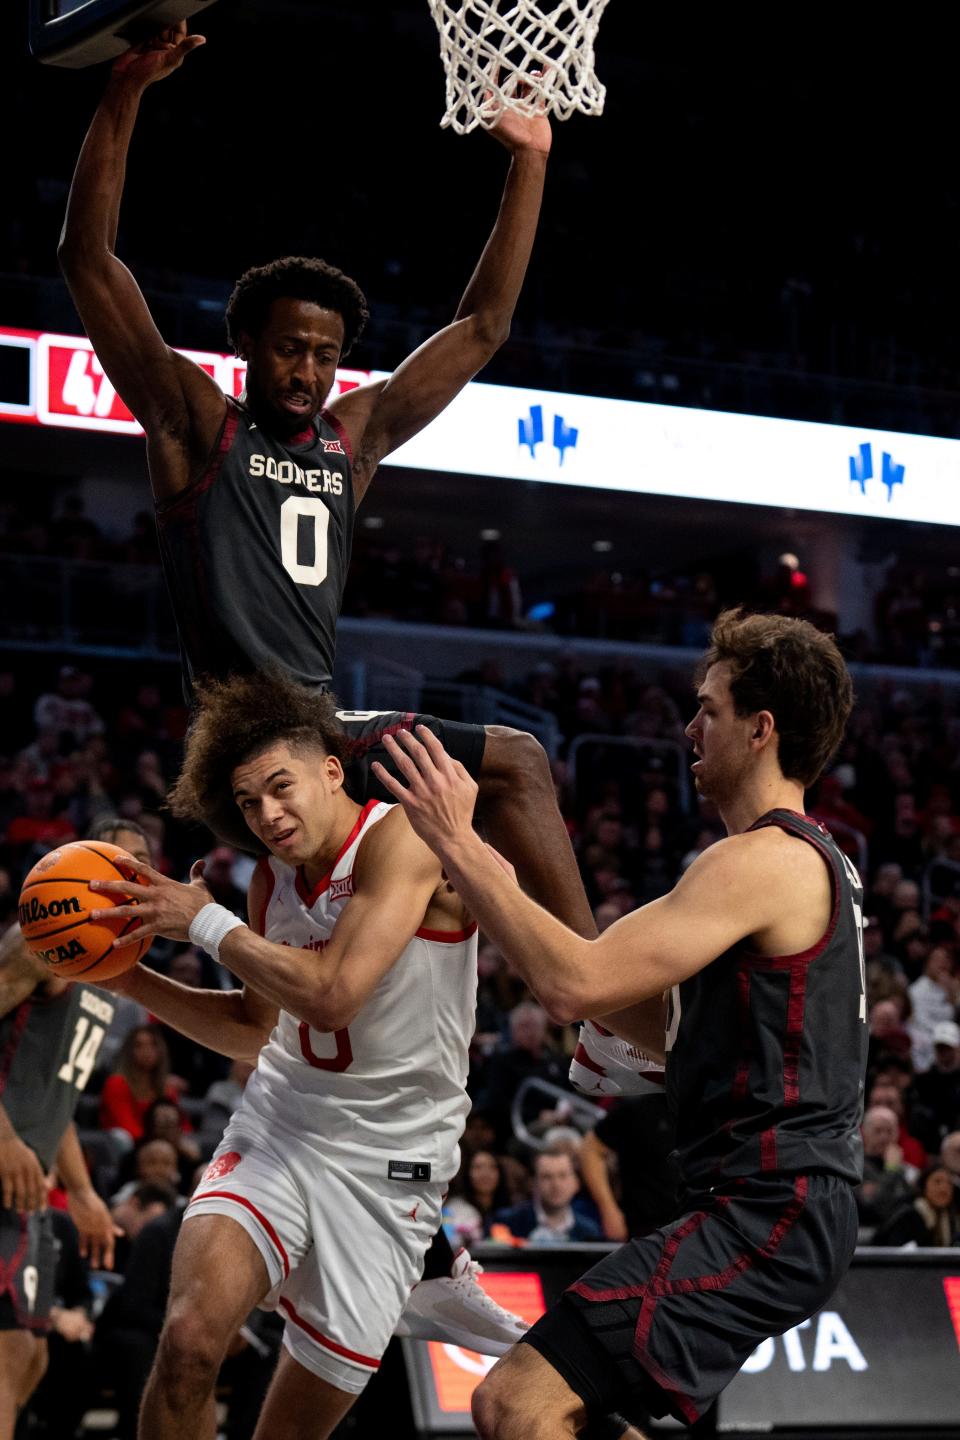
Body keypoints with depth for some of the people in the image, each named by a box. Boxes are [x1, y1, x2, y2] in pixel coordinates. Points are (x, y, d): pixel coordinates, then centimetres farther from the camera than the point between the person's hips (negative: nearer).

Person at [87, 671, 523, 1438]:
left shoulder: (403, 837, -16)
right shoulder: (274, 877, 6)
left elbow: (332, 996, -26)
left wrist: (206, 922, -16)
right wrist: (127, 974, 8)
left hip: (389, 1160, -4)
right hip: (280, 1124, 5)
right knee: (191, 1338, -22)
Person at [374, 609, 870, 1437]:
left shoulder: (765, 861, -15)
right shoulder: (815, 862, 19)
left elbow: (574, 987, -23)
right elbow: (675, 1032, 22)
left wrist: (458, 844, -16)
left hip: (764, 1217, -11)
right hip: (780, 1204, 11)